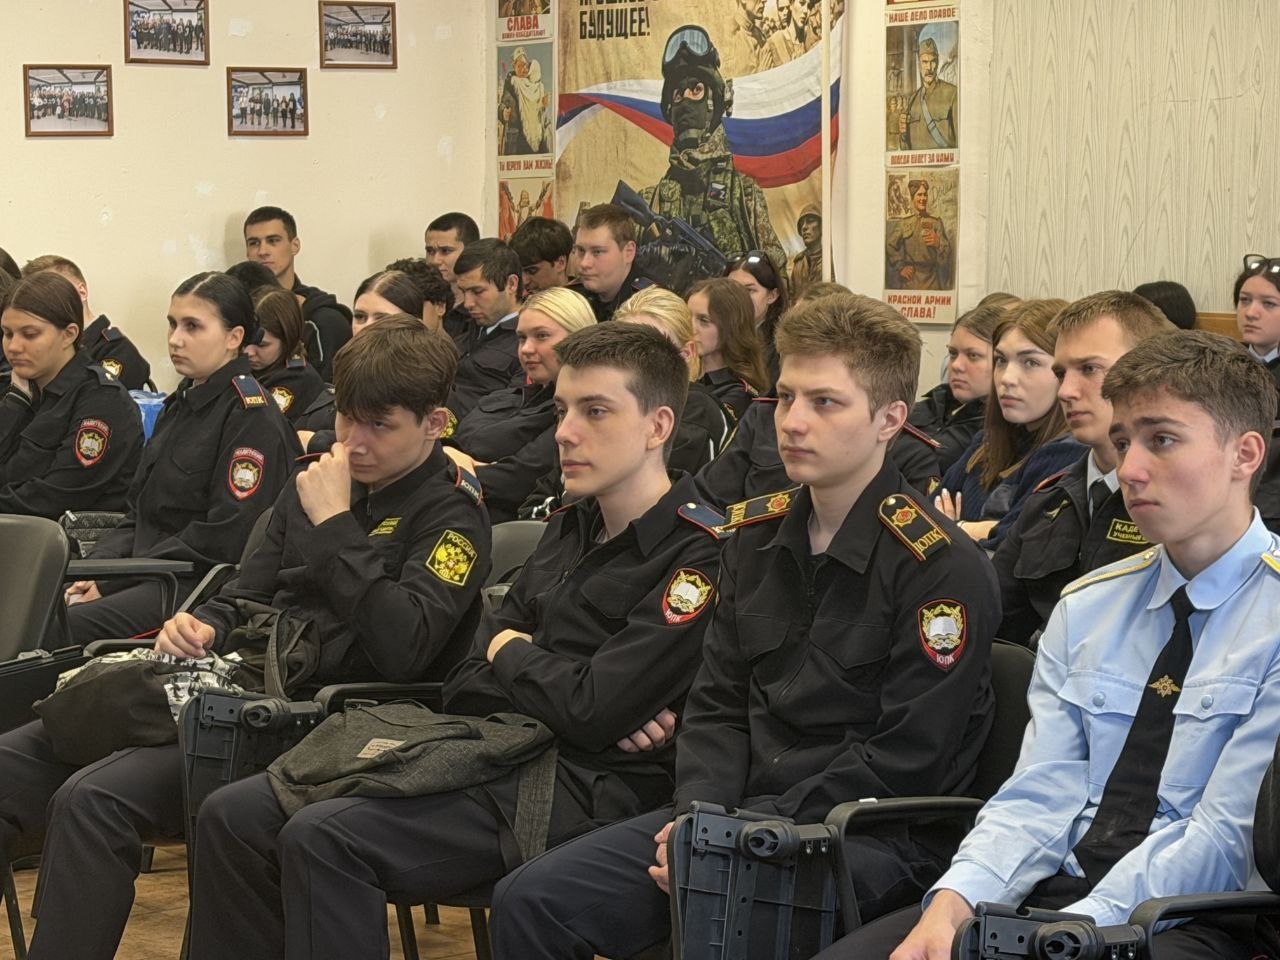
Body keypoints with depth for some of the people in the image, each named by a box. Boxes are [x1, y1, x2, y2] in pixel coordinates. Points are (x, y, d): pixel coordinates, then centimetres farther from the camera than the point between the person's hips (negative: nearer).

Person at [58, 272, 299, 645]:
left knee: (60, 628, -29)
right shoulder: (180, 404, 20)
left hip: (202, 585, -8)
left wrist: (112, 584, -14)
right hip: (149, 574, 8)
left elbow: (222, 538, -16)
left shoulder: (251, 416, -9)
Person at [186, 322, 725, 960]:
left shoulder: (697, 558, -10)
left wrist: (512, 655, 2)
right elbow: (464, 688, 13)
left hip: (589, 789, -9)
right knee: (232, 817, -3)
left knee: (324, 838, -26)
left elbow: (592, 712, -20)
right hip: (489, 751, 9)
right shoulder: (570, 530, 18)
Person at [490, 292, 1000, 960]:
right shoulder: (756, 535, 11)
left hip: (875, 832, -6)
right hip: (743, 812, 7)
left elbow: (900, 761, -14)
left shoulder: (942, 567, -11)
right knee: (529, 902, -9)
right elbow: (718, 705, 13)